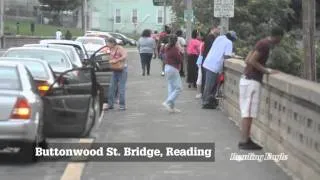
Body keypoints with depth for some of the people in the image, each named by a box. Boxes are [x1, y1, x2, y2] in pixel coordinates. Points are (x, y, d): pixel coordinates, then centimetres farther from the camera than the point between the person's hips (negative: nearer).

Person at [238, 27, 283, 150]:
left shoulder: (262, 43, 15)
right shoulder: (265, 44, -14)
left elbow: (247, 60, 17)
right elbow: (252, 61, -21)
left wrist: (264, 70, 12)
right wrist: (267, 71, -15)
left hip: (248, 79, 10)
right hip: (252, 81, -10)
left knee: (247, 112, 10)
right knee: (248, 113, -7)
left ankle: (245, 140, 13)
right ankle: (245, 141, -6)